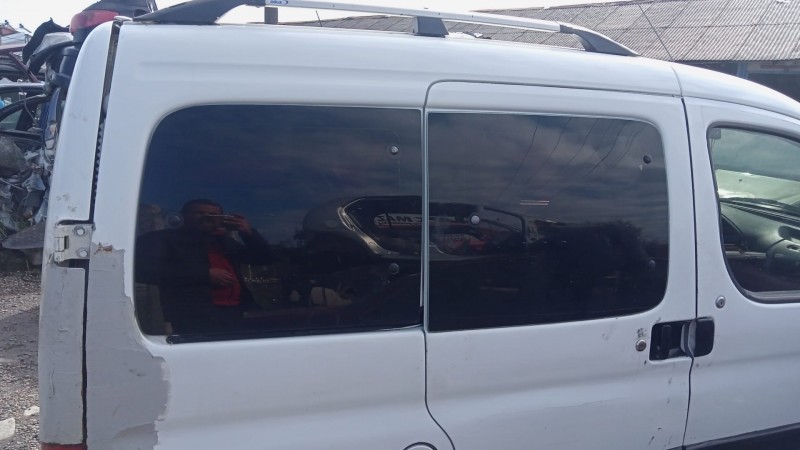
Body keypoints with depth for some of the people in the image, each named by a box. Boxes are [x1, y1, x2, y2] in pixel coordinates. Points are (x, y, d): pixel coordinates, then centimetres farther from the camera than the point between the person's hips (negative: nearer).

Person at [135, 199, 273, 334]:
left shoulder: (224, 241, 26)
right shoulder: (160, 239, 8)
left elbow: (264, 257, 28)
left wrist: (249, 233, 7)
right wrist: (206, 274, -11)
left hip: (234, 312, 6)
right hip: (194, 315, -6)